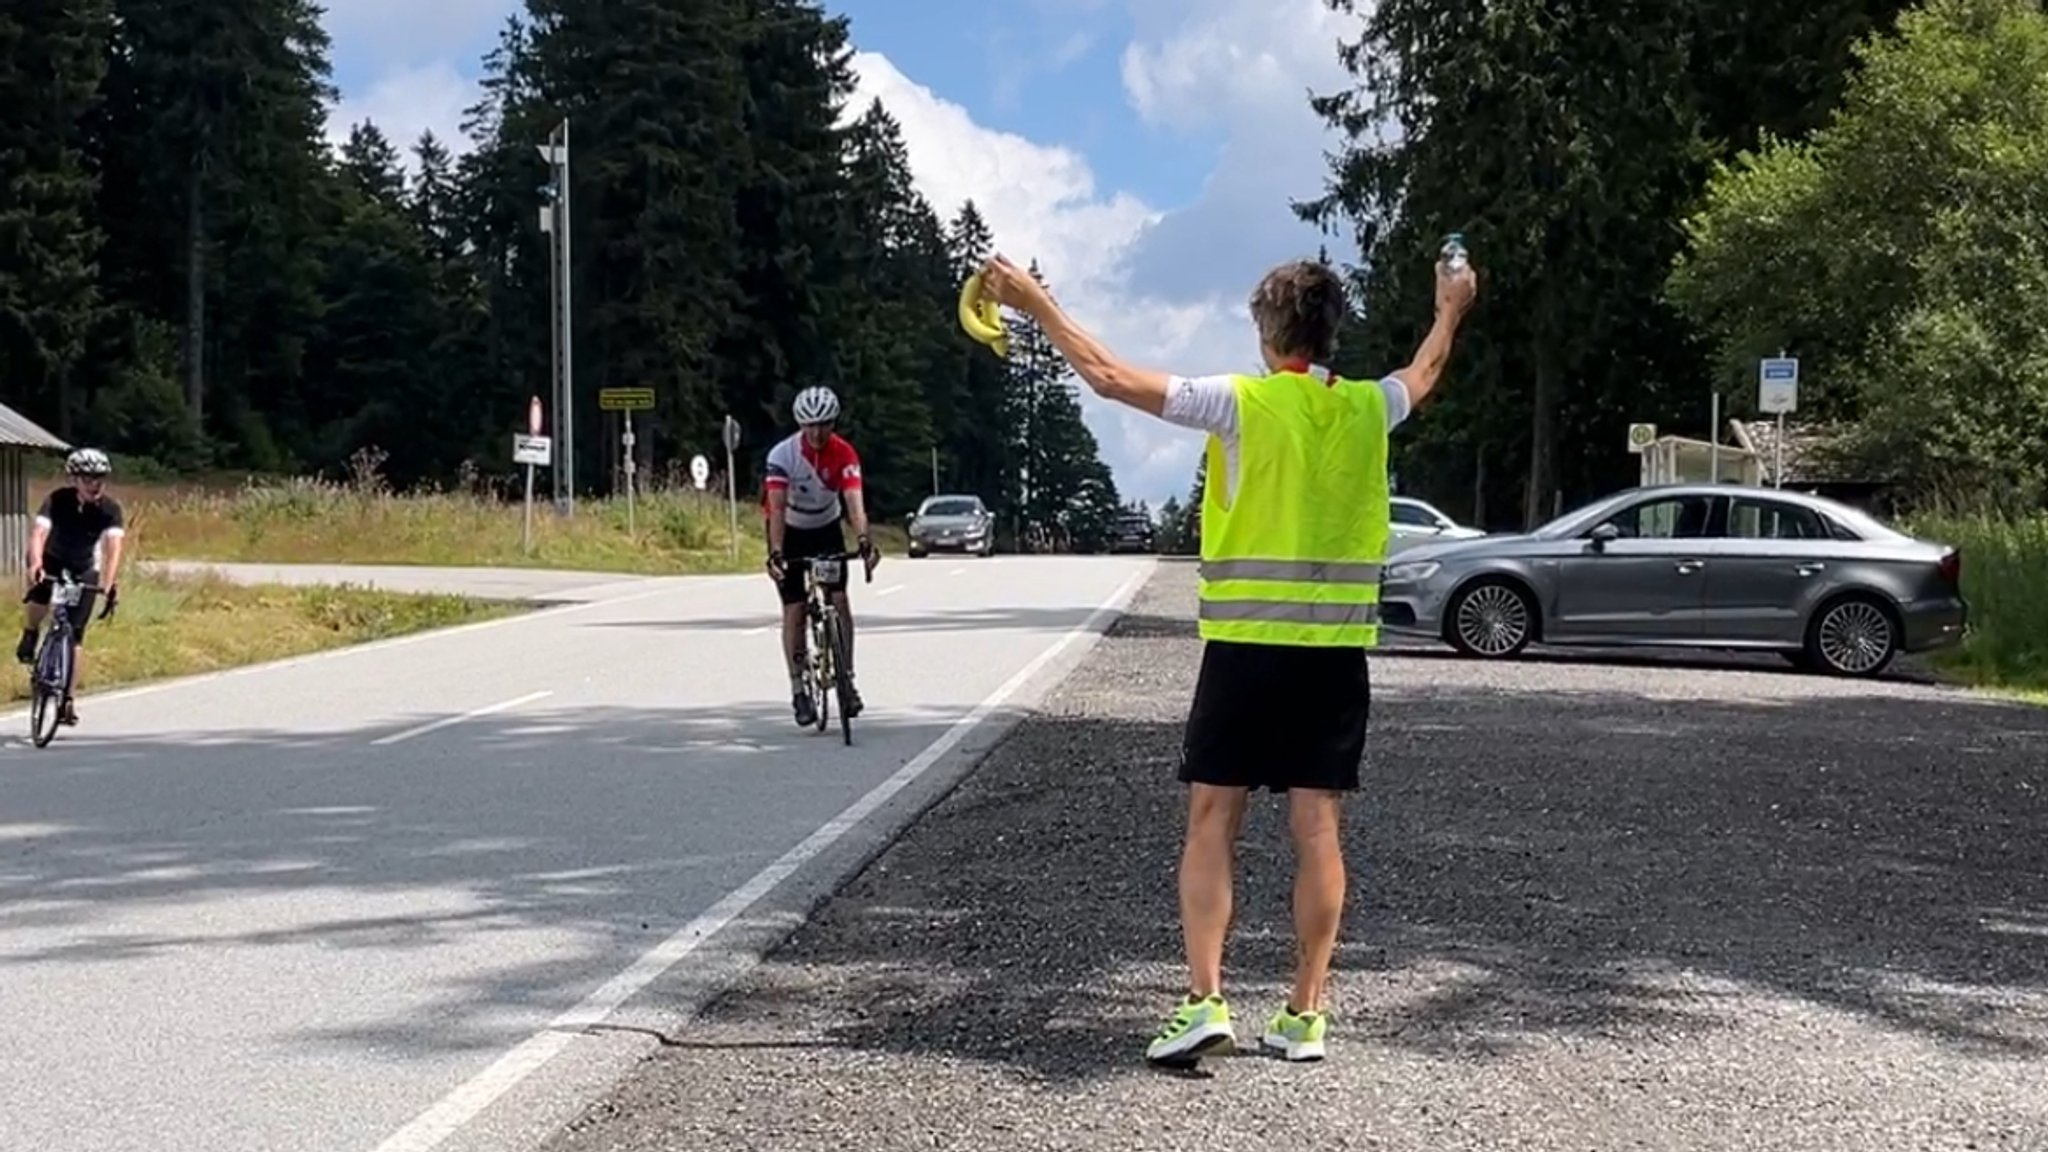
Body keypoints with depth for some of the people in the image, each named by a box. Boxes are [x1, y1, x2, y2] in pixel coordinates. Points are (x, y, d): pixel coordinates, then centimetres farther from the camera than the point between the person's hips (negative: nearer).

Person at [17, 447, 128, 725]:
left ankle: (68, 700, 0)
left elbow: (113, 545, -34)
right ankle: (30, 635, 5)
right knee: (40, 598, -30)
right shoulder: (57, 499, -23)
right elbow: (38, 533, -35)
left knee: (75, 635, -7)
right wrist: (35, 564, -55)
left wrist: (110, 582, -50)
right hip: (52, 561, 0)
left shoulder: (110, 508, -22)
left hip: (84, 570, 0)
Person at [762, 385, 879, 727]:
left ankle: (847, 679, -2)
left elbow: (855, 501, -35)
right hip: (791, 532, -2)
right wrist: (775, 552, -49)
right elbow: (777, 508, -35)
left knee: (839, 600, -11)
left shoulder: (844, 454, -23)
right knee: (794, 609, -7)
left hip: (827, 529, 2)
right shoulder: (782, 454, -27)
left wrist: (864, 540, -52)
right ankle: (798, 690, -3)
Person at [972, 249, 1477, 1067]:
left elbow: (1109, 376, -7)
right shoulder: (1369, 408, 5)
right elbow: (1424, 374, 29)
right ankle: (1305, 1014, 8)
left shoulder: (1243, 402, -8)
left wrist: (1033, 302, 3)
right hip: (1336, 652, 4)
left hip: (1245, 645, -3)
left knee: (1212, 822, 3)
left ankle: (1205, 1001, -6)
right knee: (1316, 829, 5)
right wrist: (1451, 310, 49)